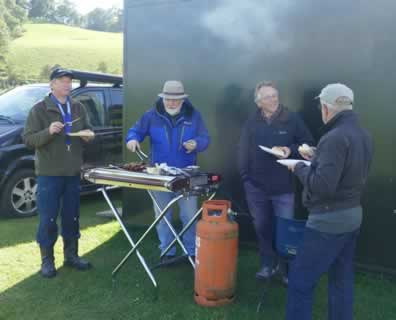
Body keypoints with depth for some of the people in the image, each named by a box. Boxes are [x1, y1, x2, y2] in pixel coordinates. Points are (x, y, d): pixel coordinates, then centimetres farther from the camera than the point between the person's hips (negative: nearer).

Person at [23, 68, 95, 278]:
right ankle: (47, 261, 13)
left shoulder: (78, 108, 11)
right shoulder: (39, 109, -4)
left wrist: (89, 135, -3)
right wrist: (48, 131, -25)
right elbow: (28, 139, -9)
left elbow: (87, 131, 21)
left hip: (73, 172, 5)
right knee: (48, 219, 1)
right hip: (49, 173, -4)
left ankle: (71, 256, 25)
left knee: (72, 217, 12)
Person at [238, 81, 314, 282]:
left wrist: (291, 150, -18)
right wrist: (245, 176, 1)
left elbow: (308, 145, 0)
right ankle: (268, 264, 31)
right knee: (262, 228, 14)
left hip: (283, 187, -2)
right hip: (256, 186, 3)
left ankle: (288, 270, 20)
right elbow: (243, 151, 8)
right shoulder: (251, 122, 3)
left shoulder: (292, 119, -4)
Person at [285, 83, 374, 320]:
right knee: (342, 280, 18)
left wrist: (300, 167, -10)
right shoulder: (363, 135, 8)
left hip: (330, 219, -9)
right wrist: (317, 159, 14)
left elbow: (323, 185, -26)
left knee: (301, 280, 0)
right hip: (353, 214, 9)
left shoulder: (335, 137, -21)